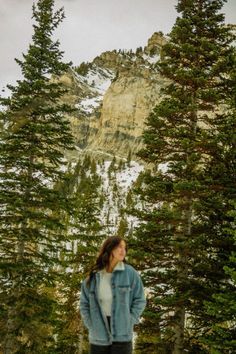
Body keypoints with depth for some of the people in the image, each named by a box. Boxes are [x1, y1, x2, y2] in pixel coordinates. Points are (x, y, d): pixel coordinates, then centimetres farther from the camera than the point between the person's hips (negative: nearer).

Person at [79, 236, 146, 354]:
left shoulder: (130, 273, -2)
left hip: (122, 337, -2)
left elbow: (139, 300, 1)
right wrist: (92, 326, 0)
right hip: (98, 338, 2)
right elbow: (84, 304, 10)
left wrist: (128, 323, -7)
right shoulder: (93, 276, 3)